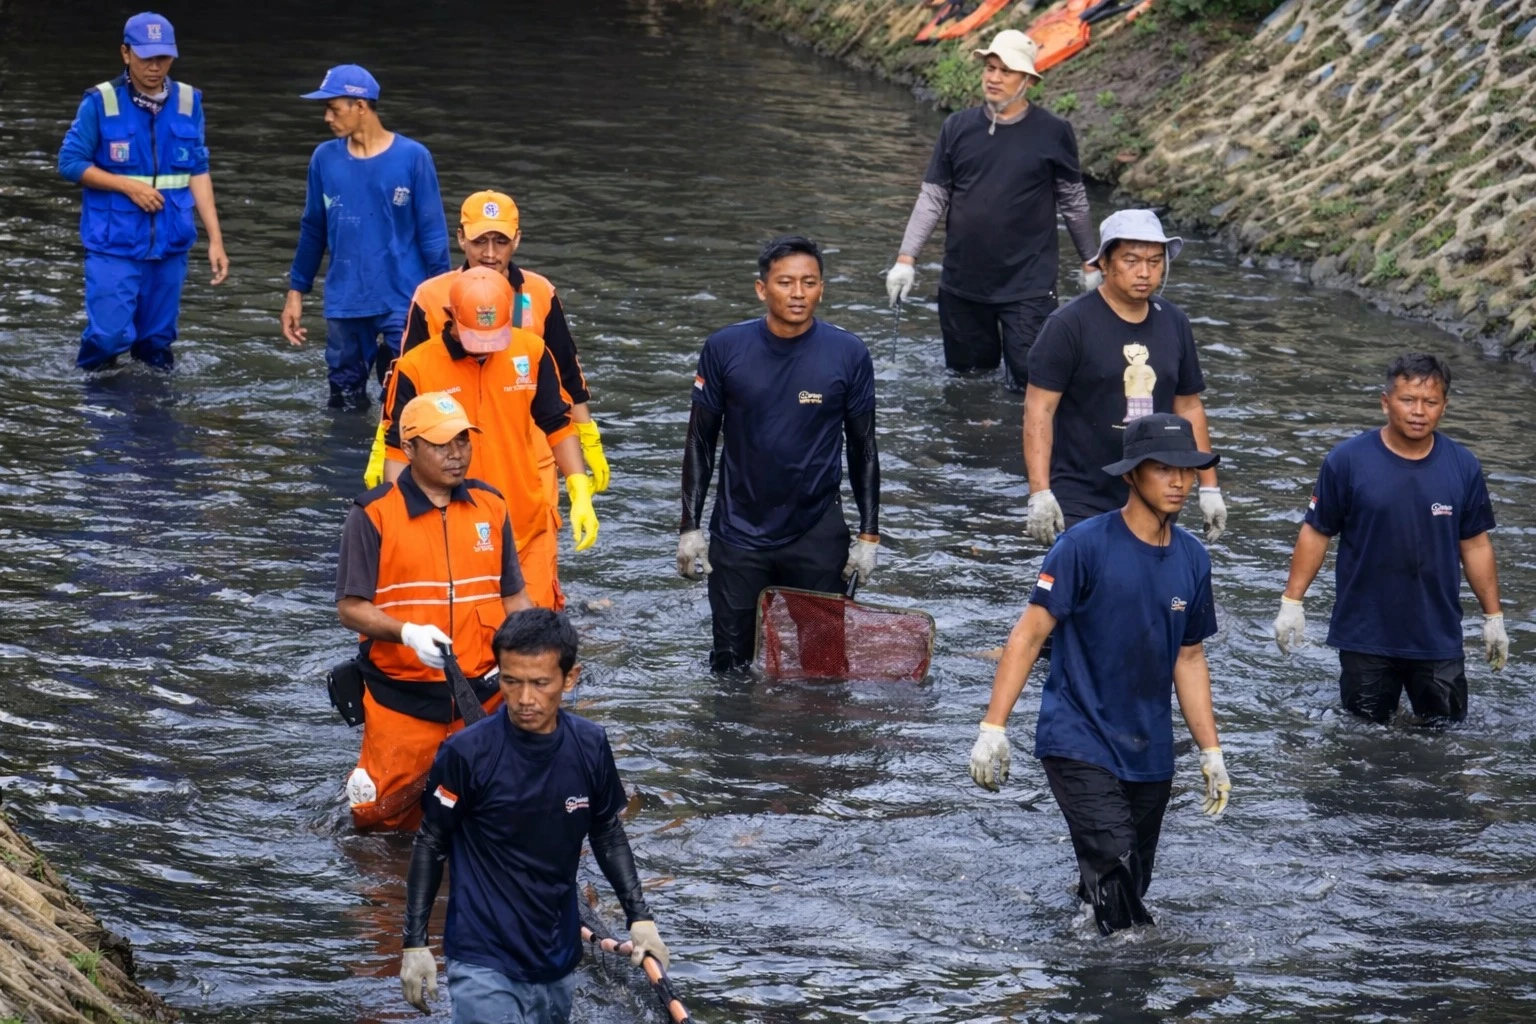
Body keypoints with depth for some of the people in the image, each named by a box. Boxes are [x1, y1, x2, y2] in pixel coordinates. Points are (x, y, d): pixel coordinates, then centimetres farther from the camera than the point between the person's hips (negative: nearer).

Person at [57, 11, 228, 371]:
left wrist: (215, 238, 2)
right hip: (114, 244, -3)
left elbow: (198, 172, 7)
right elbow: (70, 163, -3)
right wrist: (128, 186, -14)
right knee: (109, 336, -10)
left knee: (157, 342, 8)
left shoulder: (188, 103, 2)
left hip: (169, 245, 3)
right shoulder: (101, 102, -8)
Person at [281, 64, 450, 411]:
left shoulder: (412, 157, -7)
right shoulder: (325, 159, 3)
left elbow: (432, 233, -4)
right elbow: (312, 230, 13)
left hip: (403, 304, -4)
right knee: (346, 408, 12)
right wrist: (296, 292, 14)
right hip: (344, 304, 4)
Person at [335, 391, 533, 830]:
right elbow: (350, 608, -9)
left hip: (483, 693, 3)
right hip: (402, 700, -3)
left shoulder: (490, 506, 7)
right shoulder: (374, 515, -7)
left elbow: (513, 595, 13)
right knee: (382, 818, 4)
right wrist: (408, 633, -26)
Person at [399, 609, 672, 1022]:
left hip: (559, 959, 5)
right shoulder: (467, 754, -15)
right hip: (485, 967, -5)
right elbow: (430, 845, -3)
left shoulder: (590, 746, -3)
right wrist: (415, 943, -4)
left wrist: (640, 917, 7)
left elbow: (607, 832, 13)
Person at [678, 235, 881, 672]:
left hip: (817, 537, 0)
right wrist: (690, 528, -1)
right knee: (730, 664, 5)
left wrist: (869, 536, 1)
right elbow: (700, 442, 3)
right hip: (739, 534, 0)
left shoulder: (848, 355, -6)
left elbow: (863, 449, 3)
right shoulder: (725, 349, -6)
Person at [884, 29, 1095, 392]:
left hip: (1028, 286, -3)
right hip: (962, 284, 3)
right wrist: (906, 258, -2)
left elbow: (1073, 203, 6)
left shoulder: (1052, 133, -4)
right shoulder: (957, 128, 2)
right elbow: (932, 198, 5)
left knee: (1030, 383, -8)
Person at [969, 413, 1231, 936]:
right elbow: (1029, 635, -10)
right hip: (1079, 742, -6)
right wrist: (993, 727, -16)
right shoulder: (1086, 546, -10)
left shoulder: (1192, 559, 7)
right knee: (1114, 866, -20)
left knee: (1133, 887, 7)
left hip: (1150, 753, 6)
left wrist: (1211, 753, 16)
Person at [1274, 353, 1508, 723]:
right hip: (1365, 636, -1)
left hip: (1438, 636, 1)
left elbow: (1475, 545, 5)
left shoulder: (1463, 467, -2)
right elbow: (1316, 533, -3)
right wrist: (1291, 602, -6)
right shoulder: (1347, 461, -9)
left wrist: (1493, 617, 8)